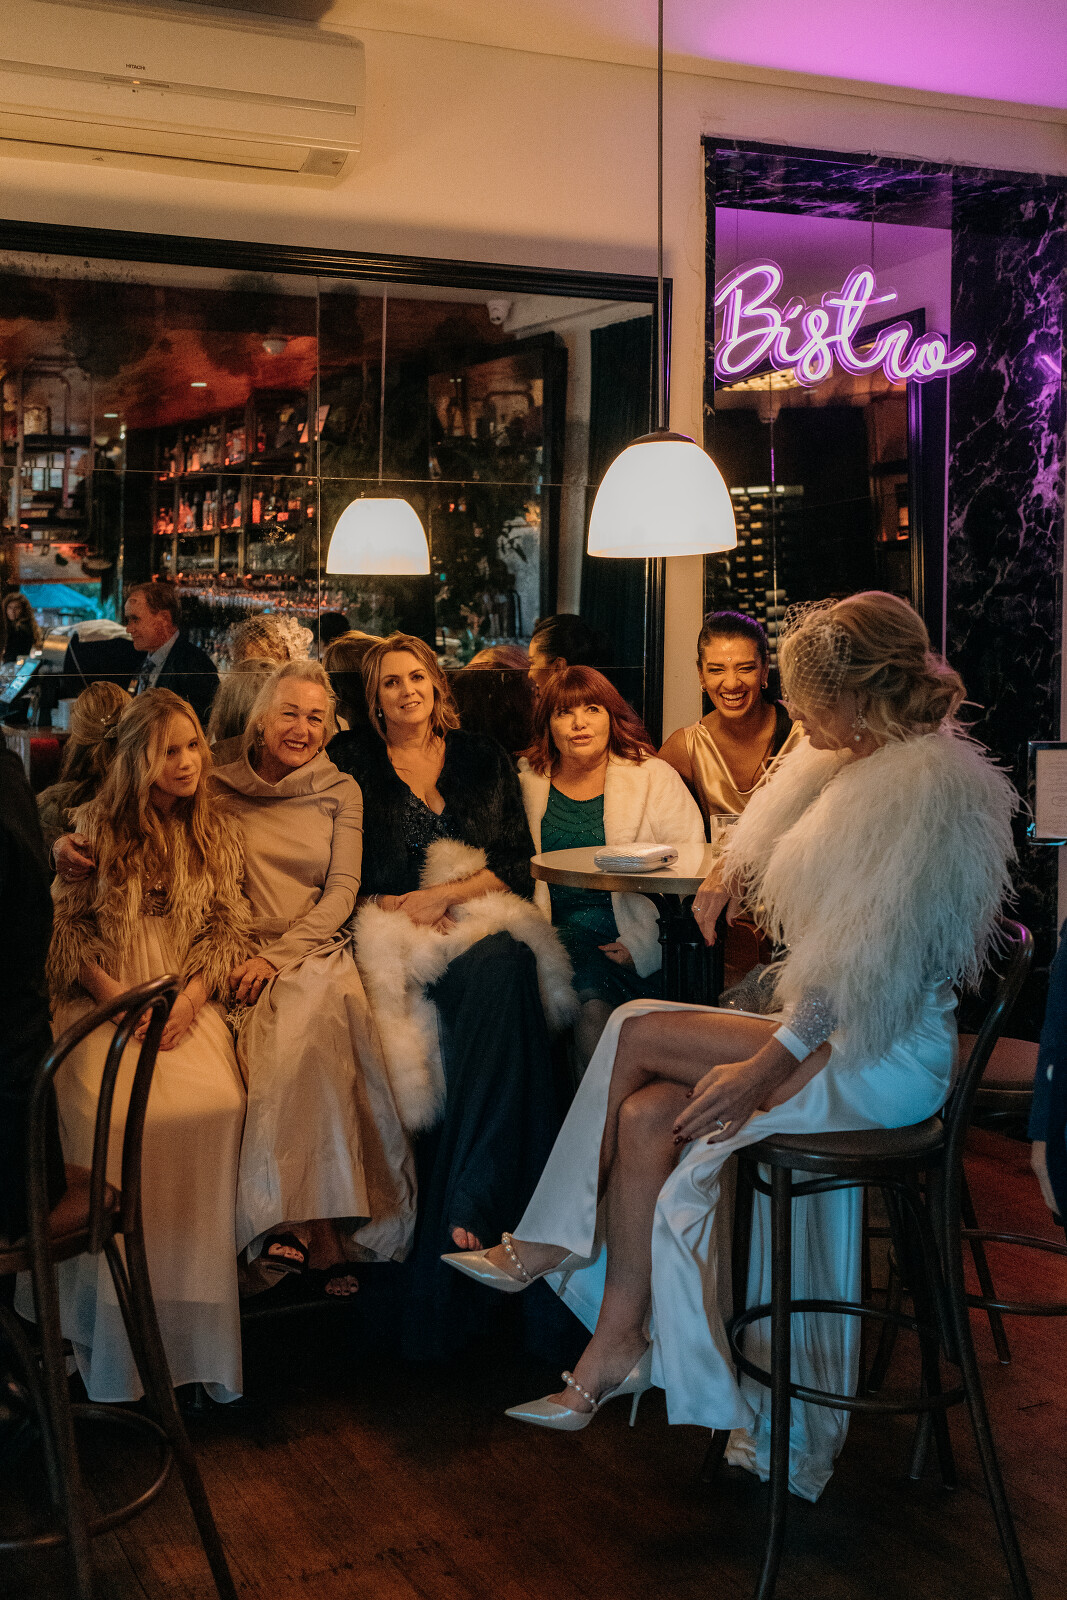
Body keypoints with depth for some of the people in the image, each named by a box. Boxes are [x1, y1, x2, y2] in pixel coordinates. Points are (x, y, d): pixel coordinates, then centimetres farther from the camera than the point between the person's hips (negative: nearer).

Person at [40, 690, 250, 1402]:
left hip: (190, 1001, 1)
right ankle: (120, 1326, -18)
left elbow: (229, 928, 9)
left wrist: (189, 997, -9)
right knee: (116, 1111, -31)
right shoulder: (95, 826, 7)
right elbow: (68, 923, 6)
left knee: (216, 1104, -30)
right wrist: (118, 998, -9)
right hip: (103, 999, -1)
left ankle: (198, 1328, -19)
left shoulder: (217, 832, 12)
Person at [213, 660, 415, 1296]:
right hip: (242, 957, 0)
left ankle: (301, 1223, -26)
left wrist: (278, 957, -10)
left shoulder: (340, 792, 13)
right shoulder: (222, 789, 12)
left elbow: (342, 891, 4)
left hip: (316, 951, 1)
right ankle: (322, 1238, -27)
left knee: (310, 1023, -34)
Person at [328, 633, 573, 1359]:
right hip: (394, 930, -1)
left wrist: (445, 895, -4)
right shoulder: (352, 761, 16)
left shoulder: (484, 758, 19)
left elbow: (516, 864, 11)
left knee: (502, 966, -36)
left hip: (481, 920, 2)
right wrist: (396, 907, -8)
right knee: (497, 974, -35)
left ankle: (467, 1207, -41)